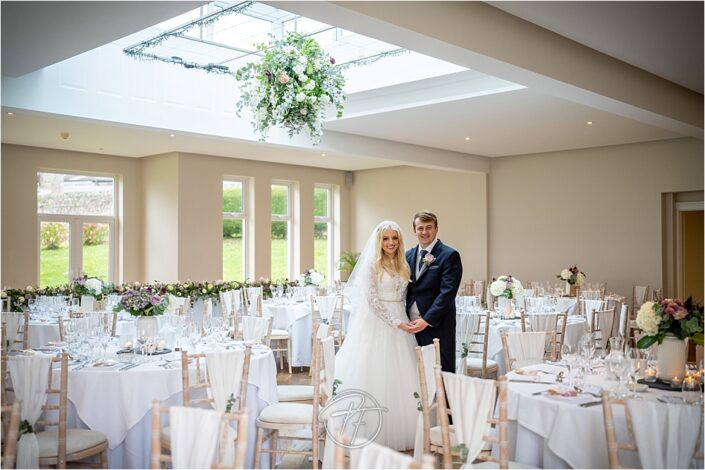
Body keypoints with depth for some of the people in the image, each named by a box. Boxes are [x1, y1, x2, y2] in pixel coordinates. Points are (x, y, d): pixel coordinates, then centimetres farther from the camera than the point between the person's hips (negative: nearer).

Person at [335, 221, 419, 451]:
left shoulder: (403, 266, 12)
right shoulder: (372, 265, -6)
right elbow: (372, 300, -12)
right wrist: (395, 322, -15)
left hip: (399, 323, 6)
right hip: (375, 323, -6)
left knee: (399, 377, 6)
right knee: (374, 376, -2)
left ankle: (397, 430, 16)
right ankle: (372, 431, 7)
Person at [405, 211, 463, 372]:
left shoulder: (449, 255, -5)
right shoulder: (408, 255, 13)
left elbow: (447, 292, -12)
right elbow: (405, 289, 14)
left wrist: (427, 320, -16)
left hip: (437, 327, -5)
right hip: (411, 326, 5)